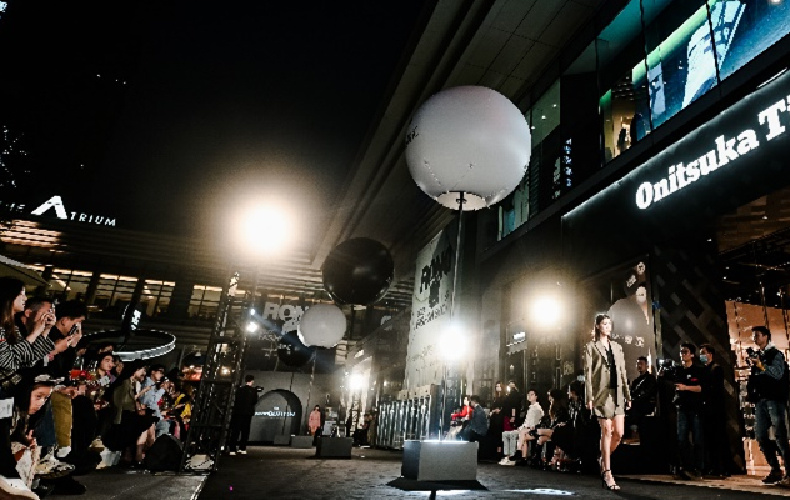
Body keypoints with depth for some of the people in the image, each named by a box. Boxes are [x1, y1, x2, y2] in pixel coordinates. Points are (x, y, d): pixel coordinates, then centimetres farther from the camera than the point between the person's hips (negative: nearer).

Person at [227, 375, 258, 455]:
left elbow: (235, 400, -2)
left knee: (235, 431, 3)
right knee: (245, 431, 11)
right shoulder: (253, 390, -4)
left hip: (238, 412, 0)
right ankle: (242, 449, 12)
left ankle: (232, 449, -4)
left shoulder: (239, 389, -3)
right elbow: (255, 401, 0)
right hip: (248, 413, 0)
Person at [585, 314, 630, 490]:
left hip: (617, 393, 5)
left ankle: (604, 461, 24)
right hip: (602, 393, -5)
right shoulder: (591, 346, 3)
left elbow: (623, 373, 17)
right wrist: (589, 397, -11)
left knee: (619, 432, 0)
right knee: (606, 431, -5)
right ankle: (607, 473, 3)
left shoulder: (617, 347, 18)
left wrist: (627, 395, 10)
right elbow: (588, 372, -3)